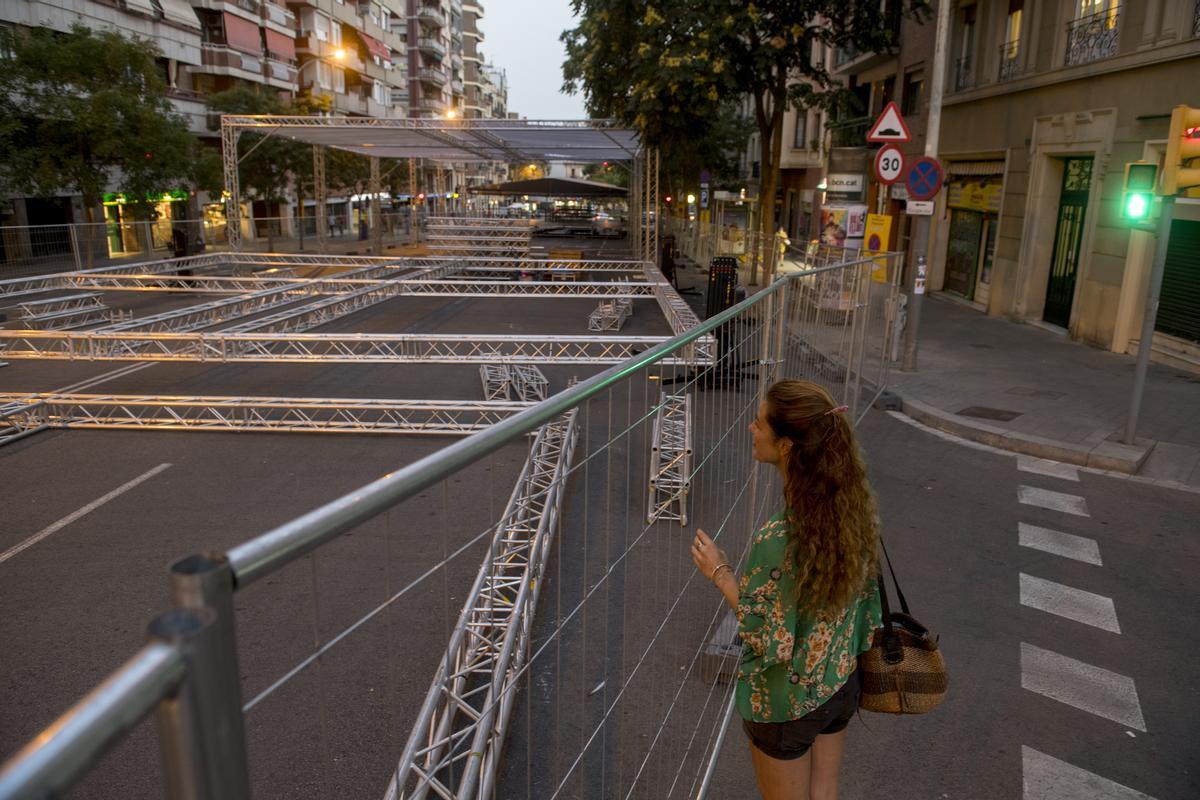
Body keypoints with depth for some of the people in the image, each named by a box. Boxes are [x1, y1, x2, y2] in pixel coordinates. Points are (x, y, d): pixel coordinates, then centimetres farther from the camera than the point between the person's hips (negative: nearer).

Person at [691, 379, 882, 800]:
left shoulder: (777, 540, -36)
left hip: (785, 703, -5)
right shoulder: (856, 506, -14)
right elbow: (867, 597, -1)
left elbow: (770, 639, -24)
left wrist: (720, 572, -13)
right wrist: (848, 654, 15)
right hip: (841, 685, 6)